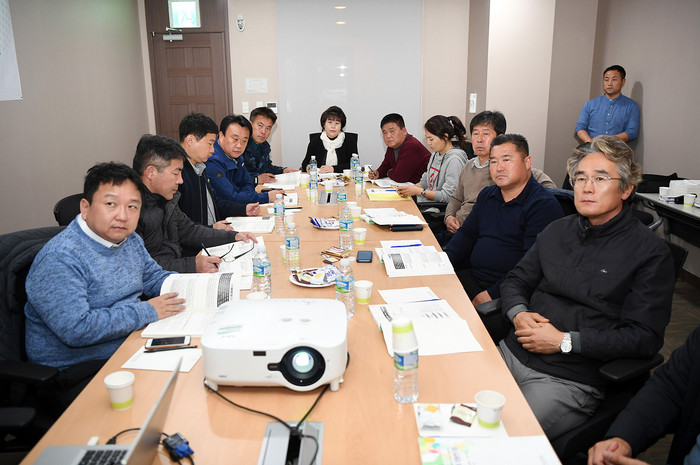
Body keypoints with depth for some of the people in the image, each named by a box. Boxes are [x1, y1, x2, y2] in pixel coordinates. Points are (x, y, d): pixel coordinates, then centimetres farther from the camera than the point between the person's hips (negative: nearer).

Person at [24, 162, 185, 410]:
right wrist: (146, 311, -20)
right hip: (77, 374, -8)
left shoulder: (130, 240, 7)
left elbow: (154, 277, 22)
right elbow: (76, 329, -28)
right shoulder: (59, 259, -20)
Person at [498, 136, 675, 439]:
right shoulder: (558, 230, 13)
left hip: (570, 381, -5)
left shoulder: (651, 253, -5)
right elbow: (516, 281, 17)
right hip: (513, 353, 6)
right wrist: (519, 314, -6)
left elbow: (645, 337, -11)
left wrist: (565, 341, -15)